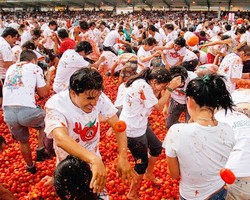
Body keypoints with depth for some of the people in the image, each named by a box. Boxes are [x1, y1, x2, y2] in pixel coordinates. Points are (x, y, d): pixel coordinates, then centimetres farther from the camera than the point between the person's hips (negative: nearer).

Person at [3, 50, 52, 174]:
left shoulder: (11, 68, 25)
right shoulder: (35, 68, 11)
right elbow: (43, 94, 9)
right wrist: (48, 78, 26)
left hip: (8, 112, 5)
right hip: (27, 110, -4)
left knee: (23, 141, 29)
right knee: (45, 121, 30)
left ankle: (30, 166, 47)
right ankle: (40, 150, 25)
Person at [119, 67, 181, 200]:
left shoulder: (144, 83, 1)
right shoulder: (142, 86, -28)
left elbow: (155, 100, 4)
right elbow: (159, 106, -19)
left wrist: (163, 89, -8)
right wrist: (170, 88, -16)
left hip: (140, 126, 10)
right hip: (132, 130, -10)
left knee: (157, 147, 24)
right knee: (142, 162, 5)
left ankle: (149, 174, 48)